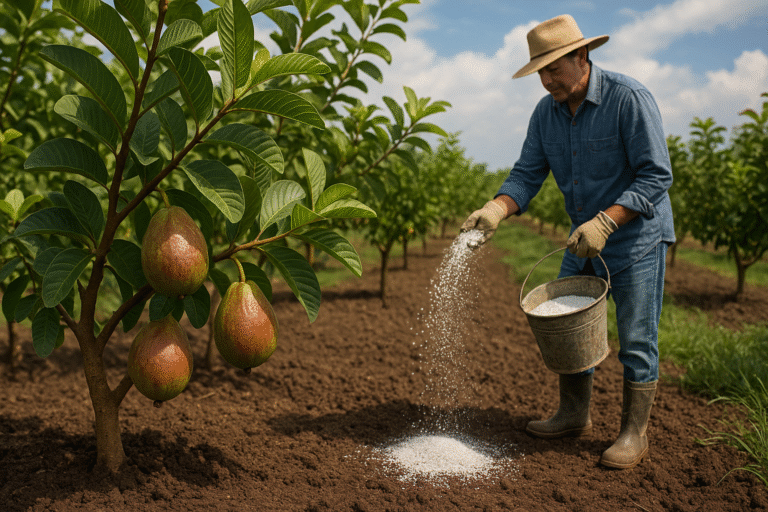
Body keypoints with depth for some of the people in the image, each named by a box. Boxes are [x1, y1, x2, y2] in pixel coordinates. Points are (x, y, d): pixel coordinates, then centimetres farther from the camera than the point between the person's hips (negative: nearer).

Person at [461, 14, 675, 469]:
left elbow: (657, 175, -21)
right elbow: (527, 175, -3)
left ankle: (635, 433, 13)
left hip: (637, 236, -6)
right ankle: (575, 416, 27)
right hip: (586, 239, 7)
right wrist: (495, 211, -23)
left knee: (637, 339, -1)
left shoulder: (629, 97, -19)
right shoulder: (546, 113, -1)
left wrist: (604, 222, -30)